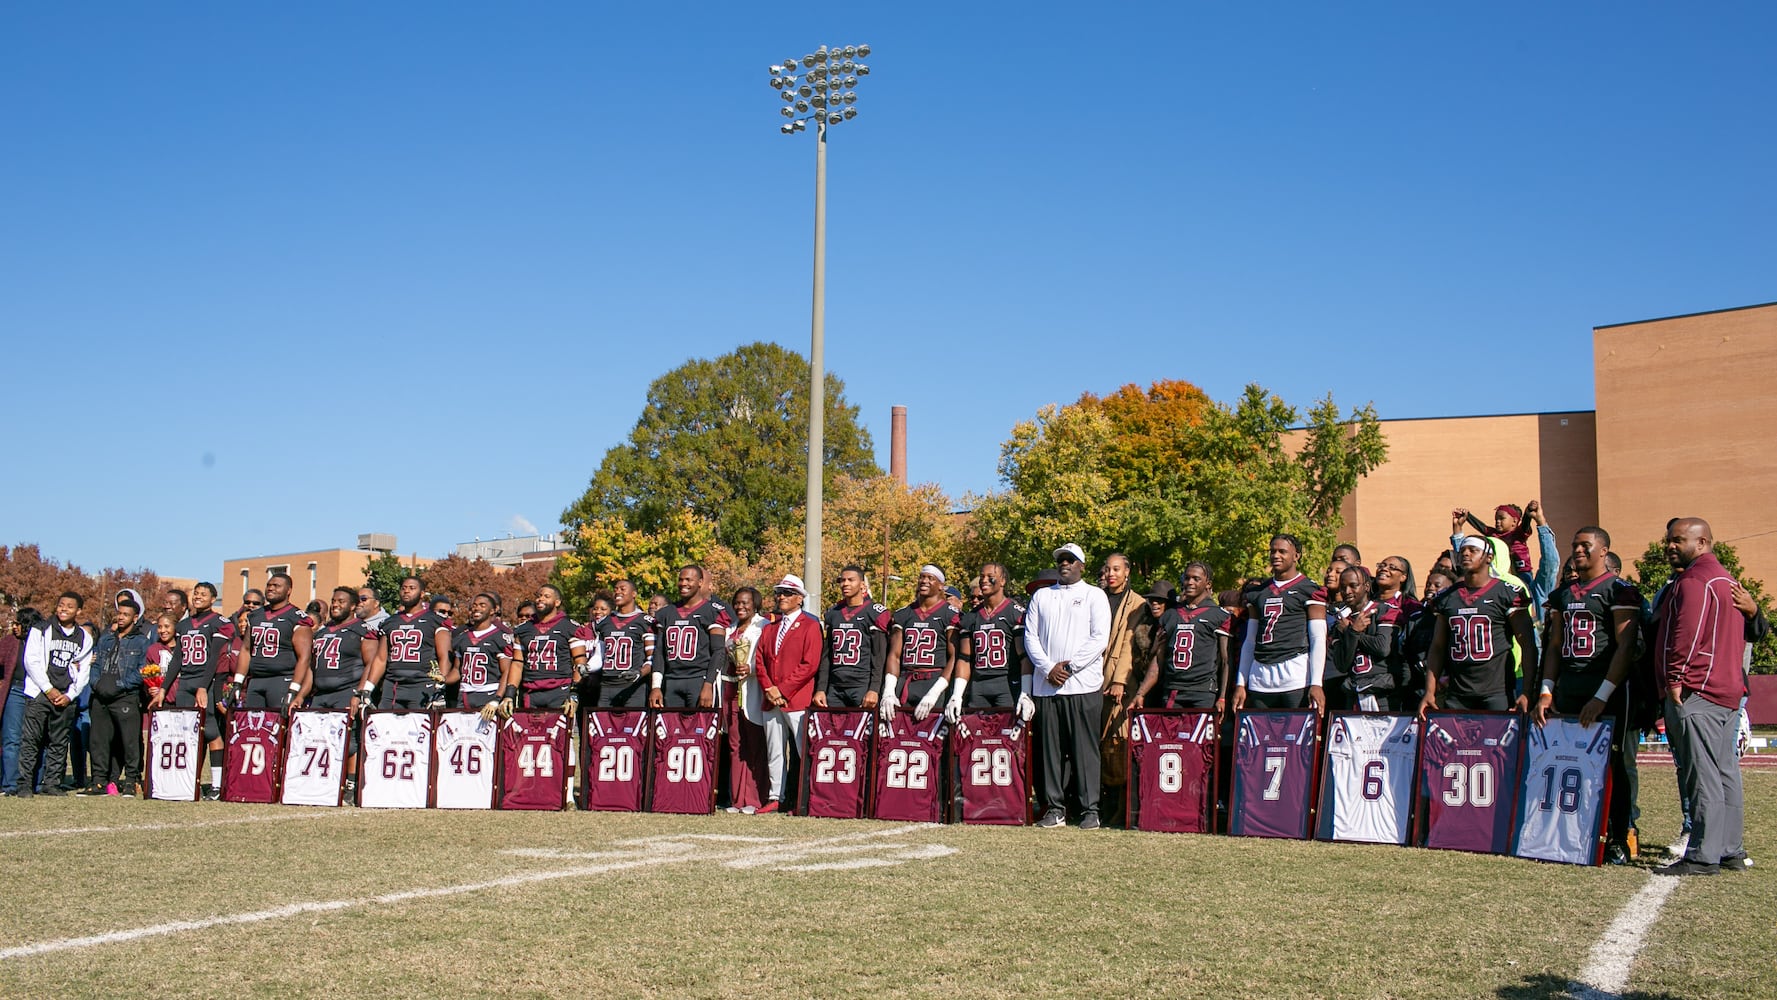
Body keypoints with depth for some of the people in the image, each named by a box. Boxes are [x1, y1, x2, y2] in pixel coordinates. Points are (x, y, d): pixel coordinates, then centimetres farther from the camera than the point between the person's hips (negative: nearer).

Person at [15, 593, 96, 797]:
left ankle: (52, 784, 11)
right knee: (30, 741, -7)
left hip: (67, 699, 3)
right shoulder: (40, 630, 3)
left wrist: (70, 695, -2)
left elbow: (84, 671, 11)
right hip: (40, 694, -3)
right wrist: (48, 689, -9)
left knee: (59, 743, 5)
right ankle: (25, 784, -4)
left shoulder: (84, 638, 12)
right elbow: (32, 662, -3)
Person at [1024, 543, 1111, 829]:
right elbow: (1030, 636, 9)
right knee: (1050, 749, 3)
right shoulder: (1041, 596, 17)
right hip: (1045, 684, 3)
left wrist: (1070, 666, -10)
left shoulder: (1094, 596, 7)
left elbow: (1100, 638, -3)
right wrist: (1048, 668, -6)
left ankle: (1090, 809, 2)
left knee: (1085, 748, -3)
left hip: (1083, 685, -3)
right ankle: (1054, 808, 9)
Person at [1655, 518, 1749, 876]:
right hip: (1728, 690, 11)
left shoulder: (1694, 581, -12)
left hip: (1694, 692, -11)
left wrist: (1674, 677, -16)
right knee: (1725, 773, 13)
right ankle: (1731, 850, 19)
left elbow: (1687, 633, -22)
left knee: (1702, 776, -10)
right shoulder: (1726, 579, 21)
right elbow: (1739, 637, 26)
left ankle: (1703, 856, -10)